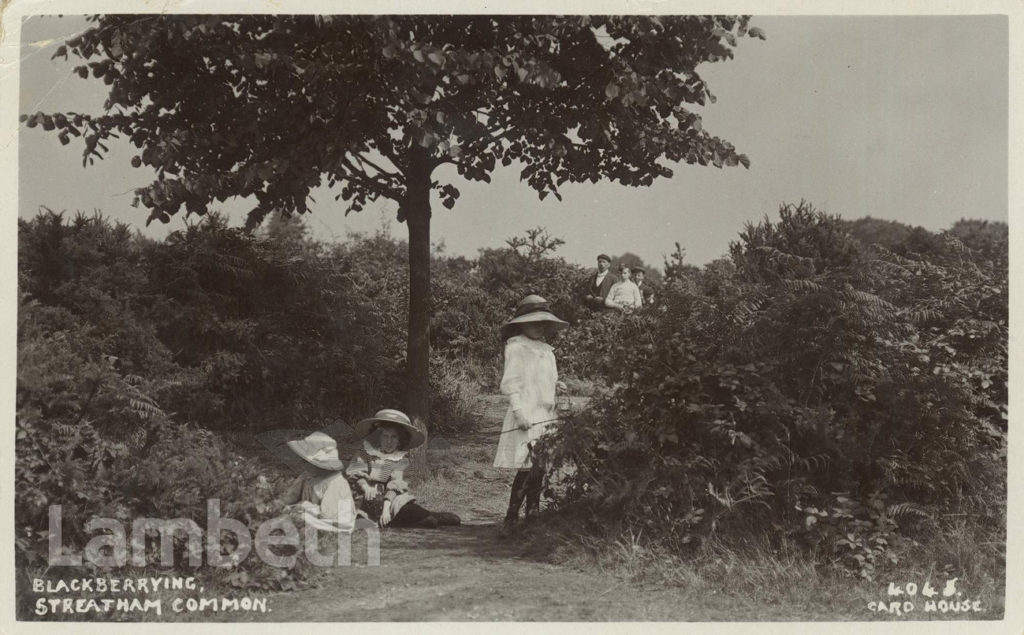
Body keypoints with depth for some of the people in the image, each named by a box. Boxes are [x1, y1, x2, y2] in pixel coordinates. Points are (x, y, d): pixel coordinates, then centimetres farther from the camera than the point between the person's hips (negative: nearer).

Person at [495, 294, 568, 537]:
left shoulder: (546, 350, 20)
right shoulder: (516, 347, -3)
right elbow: (510, 383, -9)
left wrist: (557, 387, 9)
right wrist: (519, 411, -17)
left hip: (547, 415, 7)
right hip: (527, 416, -7)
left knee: (538, 469, 9)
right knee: (529, 468, -14)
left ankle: (532, 516, 20)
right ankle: (511, 518, -8)